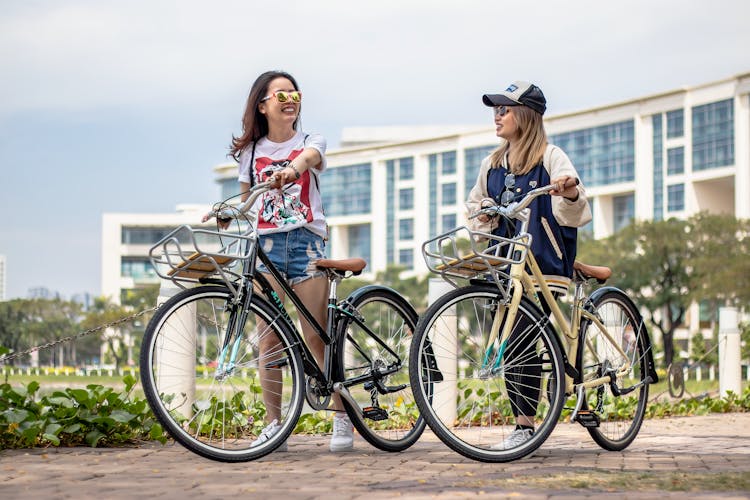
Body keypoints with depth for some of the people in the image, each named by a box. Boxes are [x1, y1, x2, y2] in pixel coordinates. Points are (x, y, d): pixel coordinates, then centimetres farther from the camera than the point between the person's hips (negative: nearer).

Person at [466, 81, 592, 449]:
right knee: (509, 345, 3)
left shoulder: (550, 157, -2)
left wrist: (570, 191, -31)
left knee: (522, 340, -15)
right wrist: (483, 217, 6)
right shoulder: (491, 164, 15)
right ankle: (521, 424, 9)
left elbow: (573, 212, -9)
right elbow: (474, 204, 29)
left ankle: (525, 425, -12)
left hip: (541, 265, -6)